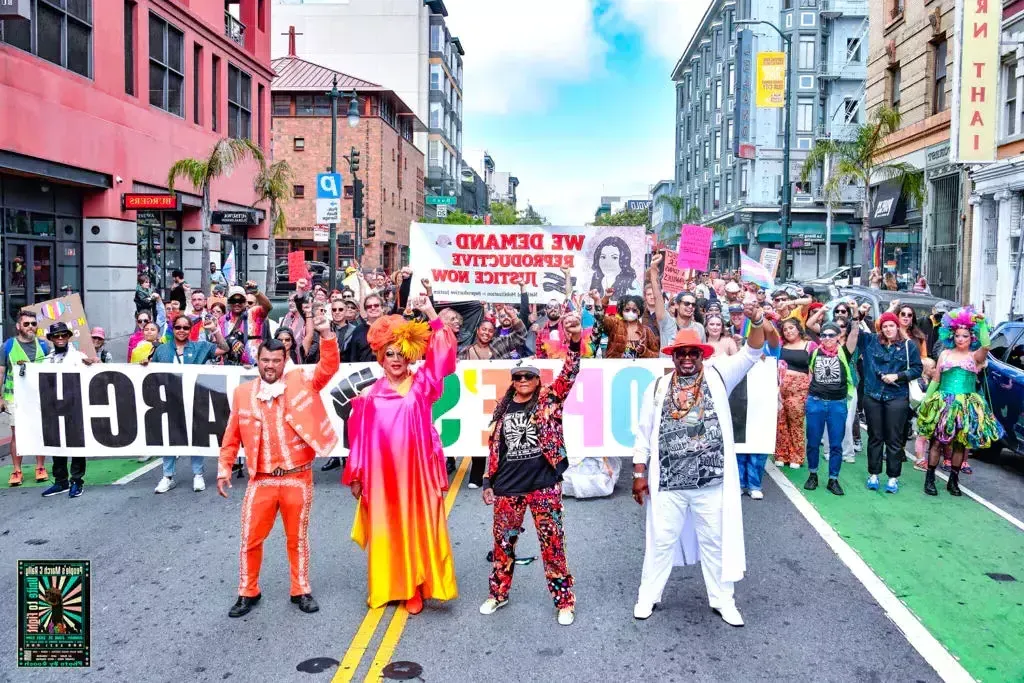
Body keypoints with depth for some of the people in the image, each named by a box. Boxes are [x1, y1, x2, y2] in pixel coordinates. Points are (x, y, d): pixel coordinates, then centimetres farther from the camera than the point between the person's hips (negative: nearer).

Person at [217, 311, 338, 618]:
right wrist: (224, 468, 7)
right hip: (261, 480, 1)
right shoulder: (243, 392, 3)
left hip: (298, 478, -1)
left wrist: (326, 334, -27)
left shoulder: (300, 382, -1)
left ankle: (301, 590, 28)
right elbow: (232, 435, 9)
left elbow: (328, 368, -15)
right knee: (251, 539, 9)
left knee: (297, 538, 13)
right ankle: (248, 593, 28)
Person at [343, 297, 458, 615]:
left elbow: (442, 354, -9)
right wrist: (356, 477, 5)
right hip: (381, 474, 1)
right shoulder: (370, 396, 1)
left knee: (416, 528, 5)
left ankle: (414, 588, 16)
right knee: (384, 529, 10)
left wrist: (431, 315, -15)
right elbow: (360, 438, 4)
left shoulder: (421, 385, 1)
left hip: (416, 472, 0)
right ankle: (384, 586, 24)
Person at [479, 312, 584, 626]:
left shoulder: (549, 400, -1)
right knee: (503, 541, 13)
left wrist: (575, 339, -32)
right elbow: (494, 447, 12)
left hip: (543, 484, -3)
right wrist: (488, 483, 9)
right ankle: (498, 594, 31)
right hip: (507, 486, 3)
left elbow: (569, 373, -16)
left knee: (552, 543, 1)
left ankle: (564, 601, 13)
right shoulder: (503, 408, 8)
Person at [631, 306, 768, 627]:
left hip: (711, 481, 0)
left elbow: (750, 354, -9)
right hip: (667, 482, 0)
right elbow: (643, 433, 6)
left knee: (716, 541, 12)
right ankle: (648, 596, 27)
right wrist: (639, 474, 3)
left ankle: (722, 600, 29)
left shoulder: (717, 376, 2)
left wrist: (757, 321, -28)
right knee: (661, 540, 11)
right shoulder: (658, 387, 2)